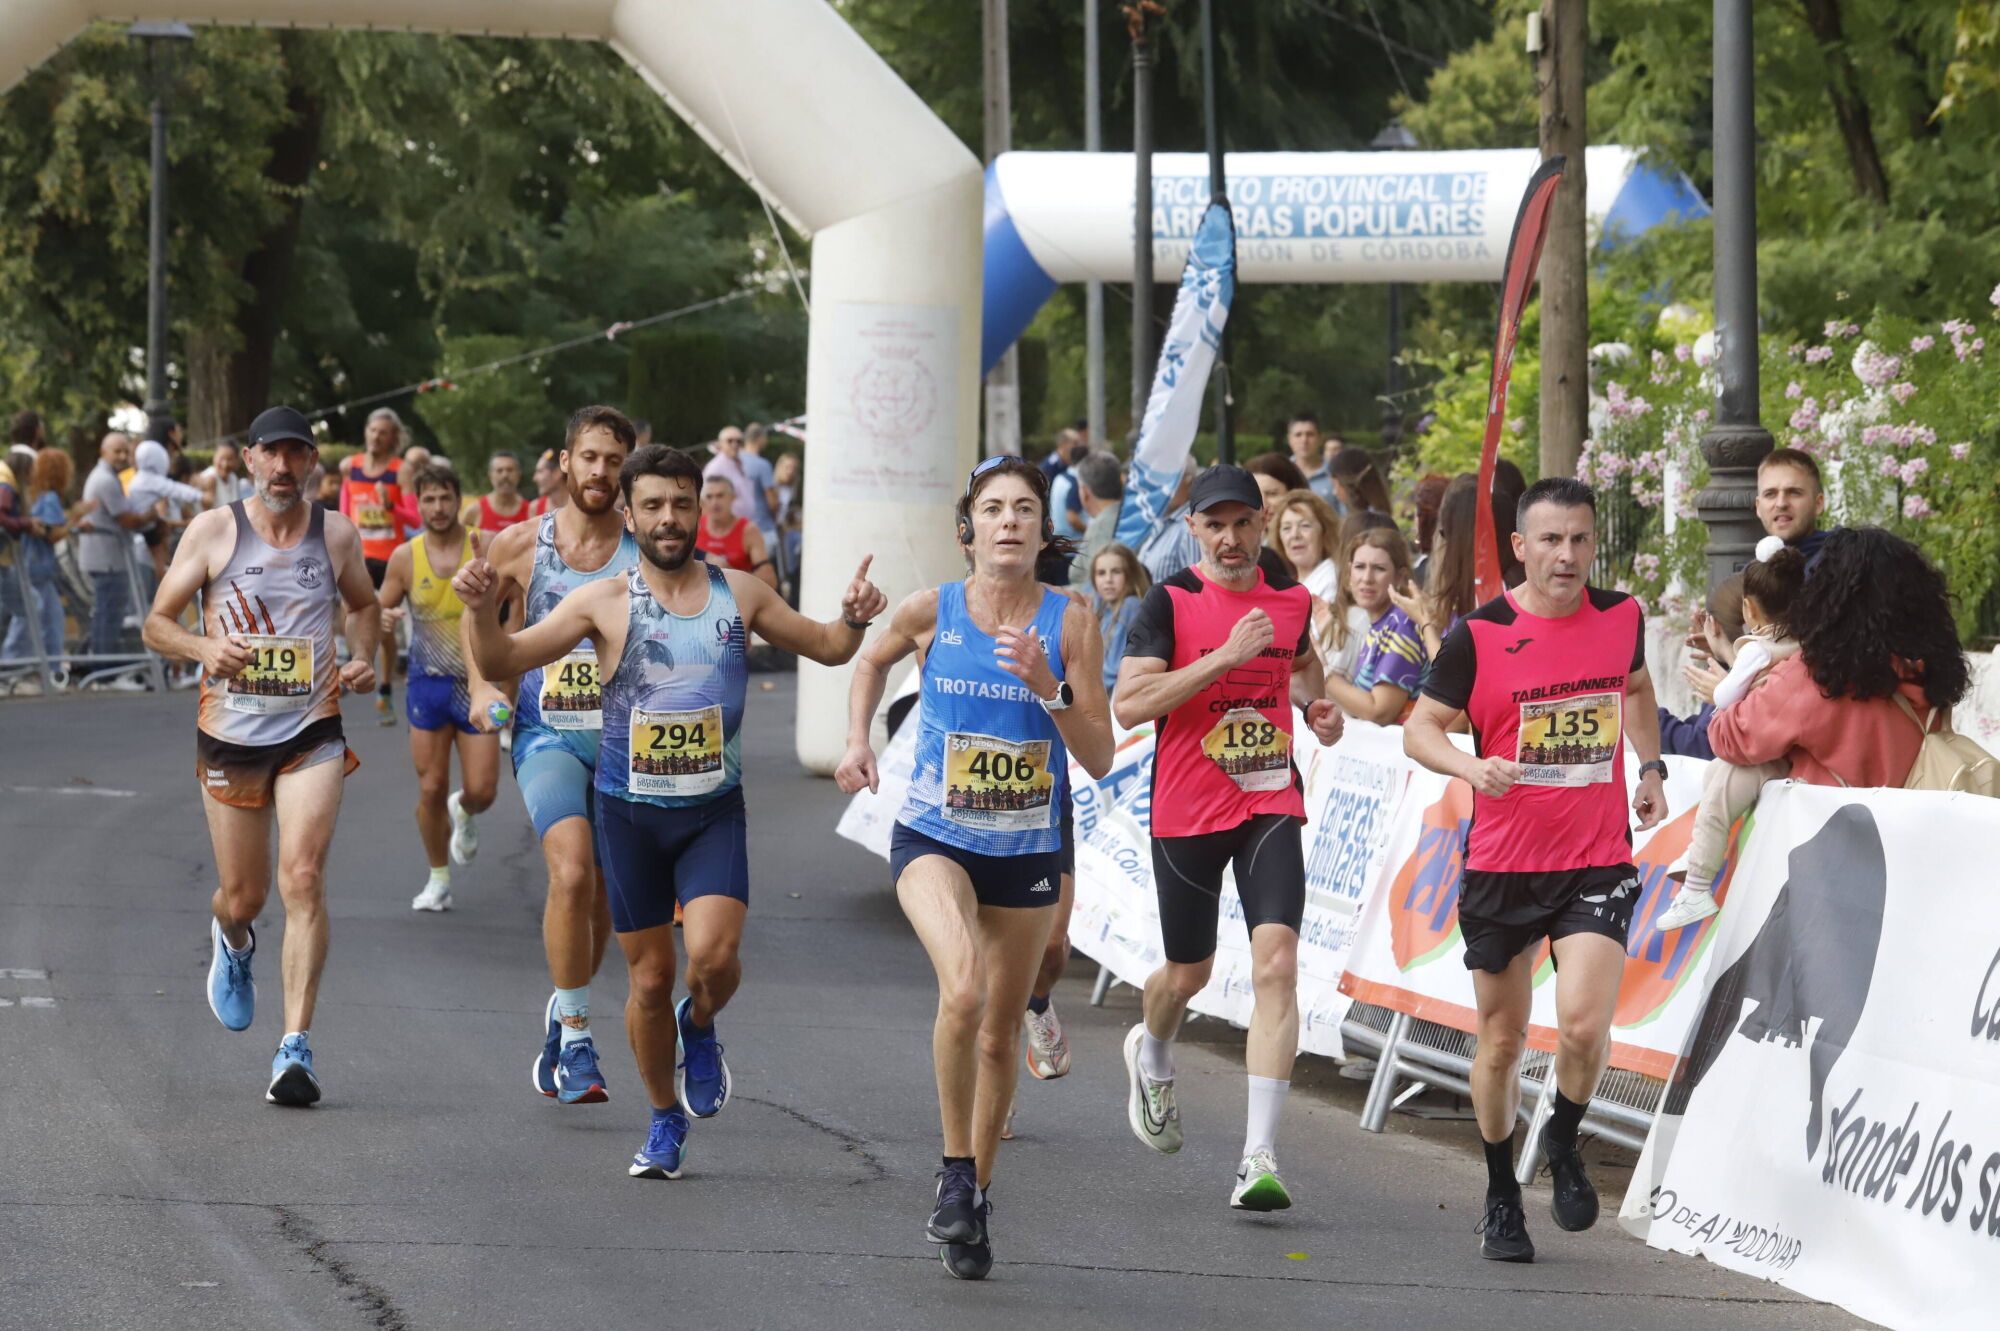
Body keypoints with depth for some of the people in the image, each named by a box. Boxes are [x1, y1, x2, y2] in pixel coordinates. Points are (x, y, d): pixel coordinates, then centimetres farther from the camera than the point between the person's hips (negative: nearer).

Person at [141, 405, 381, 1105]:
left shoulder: (336, 534, 3)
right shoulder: (213, 530, -2)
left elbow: (364, 605, 23)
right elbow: (157, 624, 1)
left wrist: (364, 660, 3)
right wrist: (204, 648, -20)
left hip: (312, 732, 0)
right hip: (230, 732, 0)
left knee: (303, 878, -16)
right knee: (244, 895, 9)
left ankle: (296, 1048, -16)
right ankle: (232, 941, 49)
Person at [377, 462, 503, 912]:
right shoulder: (405, 557, -1)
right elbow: (381, 610, 8)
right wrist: (382, 619, -15)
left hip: (478, 684, -1)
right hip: (428, 684, 1)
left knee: (481, 792, -4)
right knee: (431, 790, 1)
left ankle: (463, 815, 33)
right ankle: (438, 880, 17)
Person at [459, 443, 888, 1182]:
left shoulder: (739, 594, 2)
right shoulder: (605, 602, -5)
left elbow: (825, 648, 15)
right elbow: (503, 661, -7)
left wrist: (852, 621, -7)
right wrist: (481, 609, -26)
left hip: (714, 809, 0)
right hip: (630, 810, 0)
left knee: (713, 954, -20)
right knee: (650, 977, 5)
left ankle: (700, 1028, 15)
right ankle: (665, 1120, 25)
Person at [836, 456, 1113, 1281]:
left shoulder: (1069, 624, -6)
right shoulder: (932, 612, -6)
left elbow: (1099, 759, -7)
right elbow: (872, 662, 18)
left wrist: (1049, 689, -21)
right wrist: (857, 741, 4)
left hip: (1026, 852, 2)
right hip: (934, 840, -2)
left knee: (1000, 1034, 10)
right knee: (963, 990, -27)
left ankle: (975, 1197, 29)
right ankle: (956, 1172, -11)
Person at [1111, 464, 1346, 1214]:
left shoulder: (1292, 600, 6)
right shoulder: (1170, 602, -8)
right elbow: (1128, 705, -20)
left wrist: (1316, 706, 7)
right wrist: (1225, 656, -25)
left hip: (1270, 808, 2)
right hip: (1185, 813, -2)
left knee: (1276, 962, -17)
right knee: (1189, 974, 14)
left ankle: (1259, 1159, -20)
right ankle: (1152, 1060, 52)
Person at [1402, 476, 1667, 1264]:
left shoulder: (1621, 617, 2)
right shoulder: (1479, 635, -8)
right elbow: (1420, 728, -3)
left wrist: (1651, 766, 14)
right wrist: (1471, 766, -21)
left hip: (1598, 865, 1)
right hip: (1502, 866, -1)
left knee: (1583, 1024, -17)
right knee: (1501, 1041, 8)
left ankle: (1564, 1145, 13)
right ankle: (1500, 1198, 26)